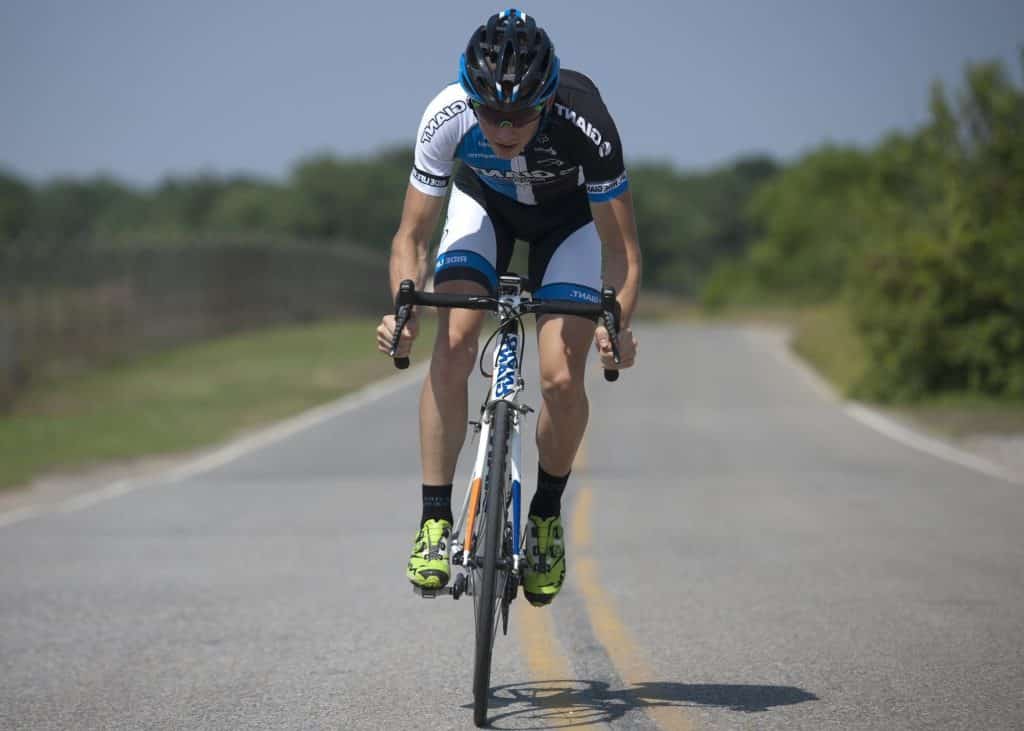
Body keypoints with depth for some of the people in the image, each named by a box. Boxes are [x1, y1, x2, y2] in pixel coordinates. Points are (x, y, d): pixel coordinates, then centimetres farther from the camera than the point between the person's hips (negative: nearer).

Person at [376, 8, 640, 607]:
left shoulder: (585, 122, -39)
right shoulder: (448, 118, -34)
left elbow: (621, 246, -30)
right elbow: (412, 236, -24)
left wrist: (618, 325, -46)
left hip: (569, 214, -1)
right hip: (484, 201, 1)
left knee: (562, 379, -16)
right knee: (453, 347, -22)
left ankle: (547, 513, 10)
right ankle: (436, 519, -13)